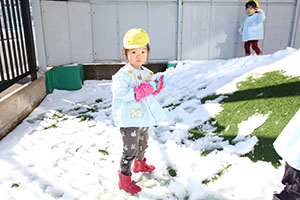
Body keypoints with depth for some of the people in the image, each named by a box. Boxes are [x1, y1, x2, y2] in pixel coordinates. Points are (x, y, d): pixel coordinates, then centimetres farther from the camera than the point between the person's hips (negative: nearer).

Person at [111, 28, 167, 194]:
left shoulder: (147, 73, 6)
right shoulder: (123, 74, -20)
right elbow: (119, 93, -32)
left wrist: (157, 87, -5)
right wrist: (139, 92, -32)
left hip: (144, 119, 8)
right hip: (129, 122, -8)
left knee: (142, 145, 28)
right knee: (130, 150, 3)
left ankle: (140, 164, 55)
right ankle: (124, 179, 21)